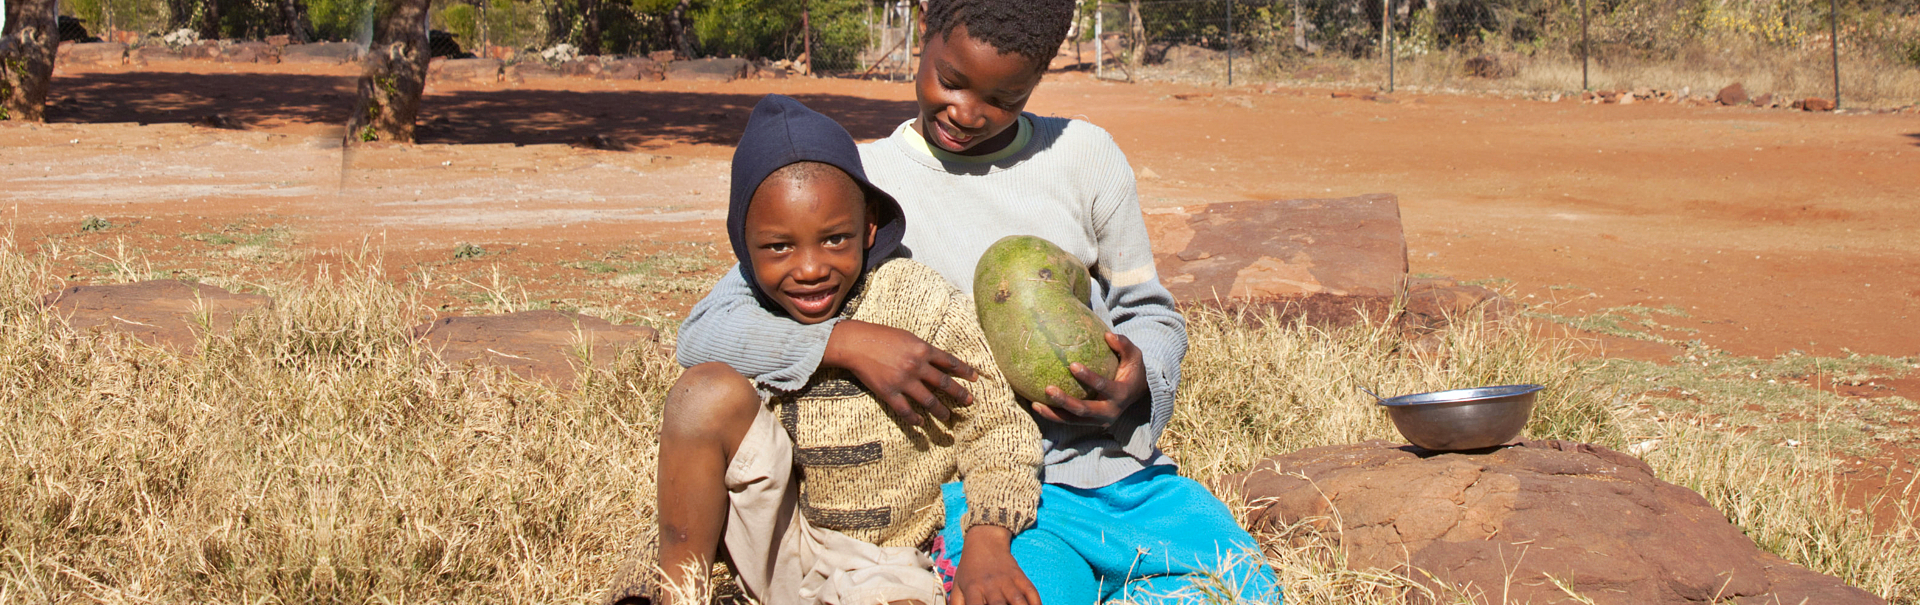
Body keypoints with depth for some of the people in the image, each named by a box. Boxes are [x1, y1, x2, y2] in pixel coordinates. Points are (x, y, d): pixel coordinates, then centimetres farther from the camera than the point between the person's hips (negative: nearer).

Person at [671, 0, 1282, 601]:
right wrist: (846, 341, -21)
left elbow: (1151, 314, 18)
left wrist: (1136, 375, -7)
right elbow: (704, 332, -3)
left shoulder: (1084, 155, 10)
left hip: (1125, 471, 4)